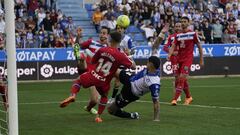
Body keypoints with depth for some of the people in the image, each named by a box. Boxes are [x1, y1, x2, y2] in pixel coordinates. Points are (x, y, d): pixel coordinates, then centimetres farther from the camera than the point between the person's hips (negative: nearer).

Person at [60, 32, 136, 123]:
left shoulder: (102, 50, -4)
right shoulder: (121, 56, -11)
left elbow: (93, 61, 9)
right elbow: (133, 66, -7)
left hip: (93, 75, 0)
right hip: (103, 82, 0)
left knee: (78, 80, 27)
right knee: (104, 96, 29)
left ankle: (73, 95, -1)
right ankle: (98, 116, 22)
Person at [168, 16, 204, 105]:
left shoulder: (193, 34, -3)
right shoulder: (178, 35, 9)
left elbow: (199, 46, 2)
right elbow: (173, 46, 2)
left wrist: (201, 60, 2)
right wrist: (169, 54, -18)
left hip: (188, 59, -6)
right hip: (180, 59, 6)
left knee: (181, 78, -17)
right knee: (183, 80, 13)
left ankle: (175, 99, -21)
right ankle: (188, 97, 31)